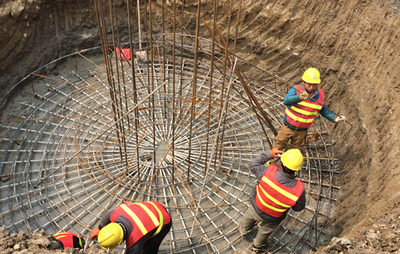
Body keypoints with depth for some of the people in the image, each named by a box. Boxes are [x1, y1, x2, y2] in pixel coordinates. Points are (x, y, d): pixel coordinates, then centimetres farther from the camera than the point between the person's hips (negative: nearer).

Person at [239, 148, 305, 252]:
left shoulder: (268, 172, -41)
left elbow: (253, 164, -20)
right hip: (273, 217, -1)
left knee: (250, 216, 38)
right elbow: (298, 207, -16)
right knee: (267, 228, 35)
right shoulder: (298, 190, -38)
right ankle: (258, 245, 65)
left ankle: (244, 229, 71)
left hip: (256, 207, 1)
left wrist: (269, 153, -18)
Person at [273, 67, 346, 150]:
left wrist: (334, 118, -1)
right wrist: (299, 97, -57)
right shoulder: (296, 90, -20)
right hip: (288, 127, -2)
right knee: (278, 147, 14)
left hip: (302, 131, 3)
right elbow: (286, 101, -40)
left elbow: (323, 110, 9)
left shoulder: (320, 95, -8)